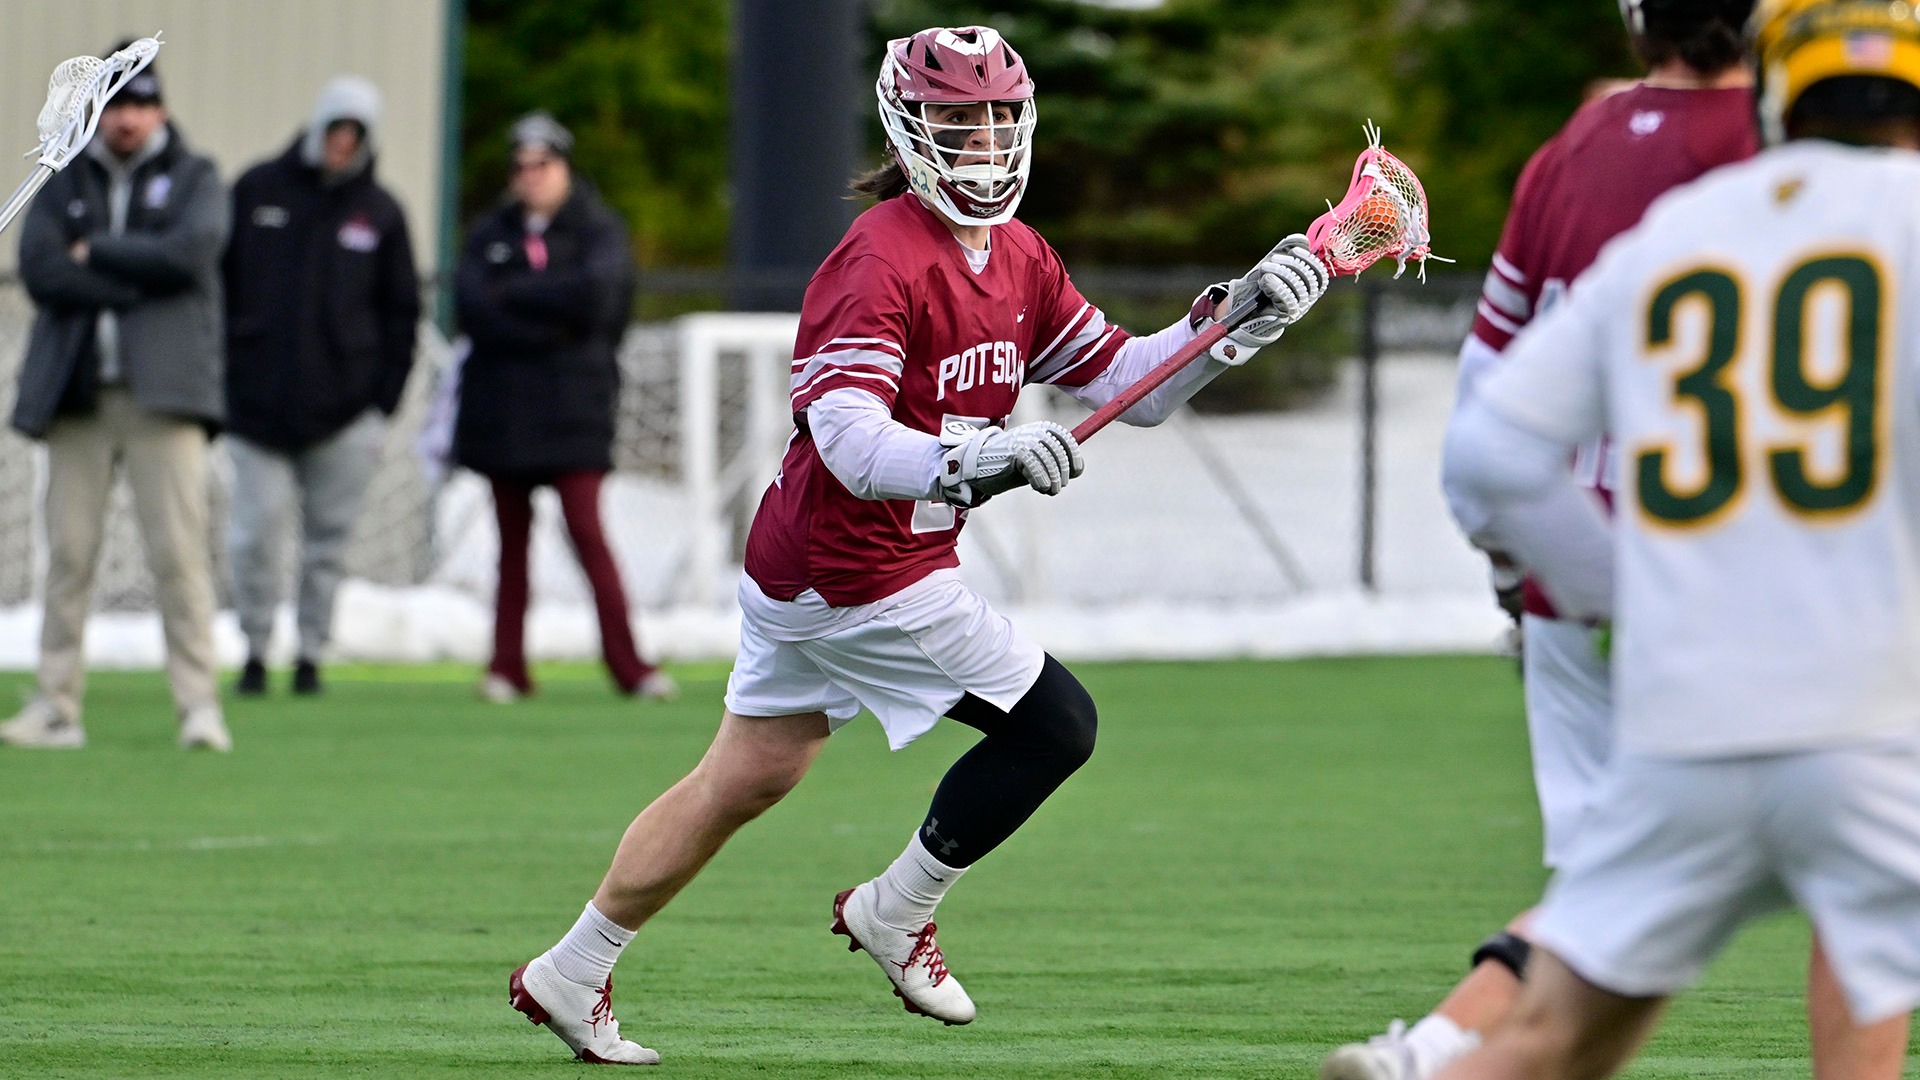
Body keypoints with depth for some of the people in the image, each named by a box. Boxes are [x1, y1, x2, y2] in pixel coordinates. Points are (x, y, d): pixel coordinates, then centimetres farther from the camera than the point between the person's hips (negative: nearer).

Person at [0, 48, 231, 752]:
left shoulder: (194, 180, 10)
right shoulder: (64, 185, 15)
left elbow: (190, 253, -9)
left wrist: (95, 253, -3)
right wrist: (136, 284, -8)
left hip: (164, 389, -2)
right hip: (76, 391, 2)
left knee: (178, 548, -10)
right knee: (68, 551, 0)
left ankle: (199, 701, -10)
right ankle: (57, 704, 3)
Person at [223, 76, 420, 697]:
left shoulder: (380, 214, 7)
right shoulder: (257, 191, 7)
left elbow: (400, 315, 10)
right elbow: (216, 282, 10)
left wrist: (383, 402, 2)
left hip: (343, 410, 0)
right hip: (256, 403, 0)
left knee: (329, 537, 2)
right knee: (257, 530, -7)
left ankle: (311, 653, 11)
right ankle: (255, 650, 5)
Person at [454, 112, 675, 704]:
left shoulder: (599, 229, 6)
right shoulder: (490, 234, 14)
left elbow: (595, 293, -14)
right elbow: (471, 307, -2)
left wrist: (511, 295, -6)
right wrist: (551, 326, -11)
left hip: (571, 405, -3)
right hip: (500, 406, 3)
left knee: (587, 528, -11)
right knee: (513, 539, 4)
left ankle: (628, 663, -12)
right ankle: (508, 668, 5)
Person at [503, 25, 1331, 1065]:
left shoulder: (1019, 261, 9)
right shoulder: (882, 259, -21)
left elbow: (1125, 381, 11)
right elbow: (851, 441, -32)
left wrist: (1237, 318, -2)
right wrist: (970, 460, -48)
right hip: (863, 578, -10)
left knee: (741, 783, 17)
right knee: (1056, 723, -3)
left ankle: (568, 977, 25)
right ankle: (894, 915, 9)